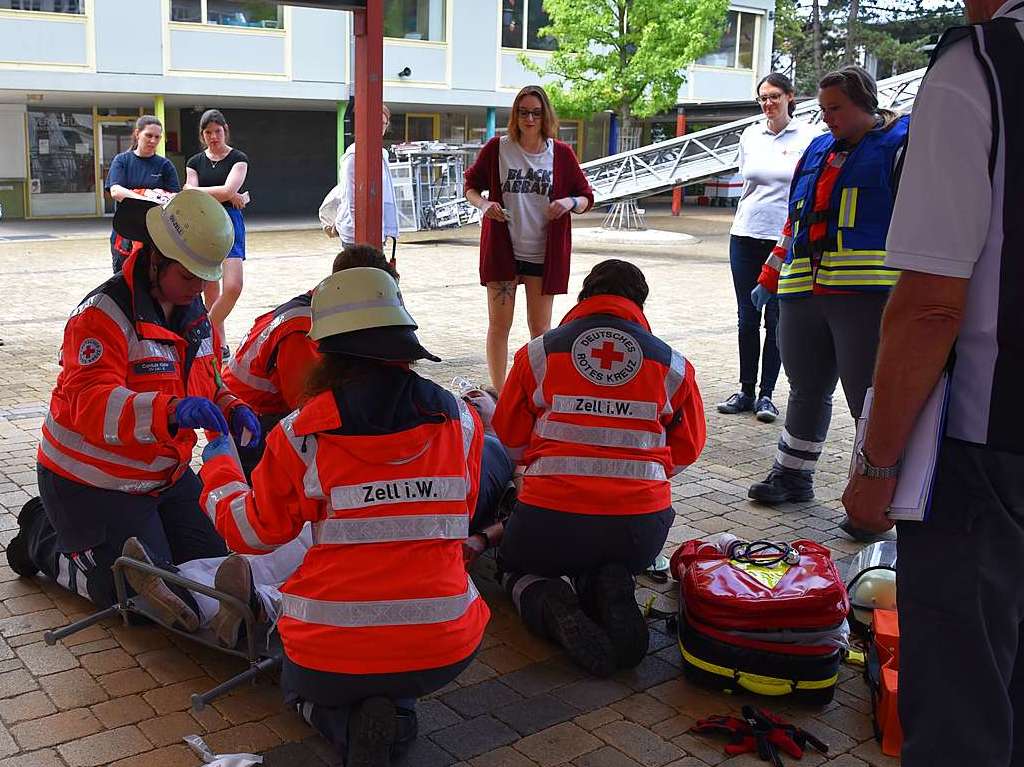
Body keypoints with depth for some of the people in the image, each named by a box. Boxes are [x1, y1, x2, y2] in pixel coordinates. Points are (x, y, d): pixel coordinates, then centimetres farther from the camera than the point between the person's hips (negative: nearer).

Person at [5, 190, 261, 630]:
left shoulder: (193, 312, 3)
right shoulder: (102, 315, -24)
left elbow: (205, 380, 13)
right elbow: (93, 405, -37)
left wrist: (231, 409, -11)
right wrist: (172, 409, -53)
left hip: (165, 475, 8)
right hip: (91, 483, -8)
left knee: (214, 561, 12)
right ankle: (45, 540, 20)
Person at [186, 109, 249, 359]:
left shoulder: (238, 159, 0)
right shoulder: (195, 162, 10)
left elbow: (228, 190, -14)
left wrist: (197, 191, -5)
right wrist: (228, 197, -9)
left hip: (230, 223, -3)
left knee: (233, 286, -16)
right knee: (210, 290, 4)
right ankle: (220, 346, 13)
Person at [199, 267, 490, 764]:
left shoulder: (301, 435, -9)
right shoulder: (461, 421, -2)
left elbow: (251, 532, 5)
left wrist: (217, 468, 23)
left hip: (335, 656, -2)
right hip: (445, 650, 3)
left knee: (300, 682, 35)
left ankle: (344, 723, 1)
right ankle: (397, 708, 4)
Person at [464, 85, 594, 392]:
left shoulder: (561, 154, 1)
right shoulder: (497, 148, -1)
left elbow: (587, 197, 8)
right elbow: (470, 185, 10)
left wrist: (570, 202, -14)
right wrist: (484, 204, -11)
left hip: (544, 253, 0)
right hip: (502, 250, 0)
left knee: (540, 329, 7)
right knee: (499, 325, 4)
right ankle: (498, 396, 14)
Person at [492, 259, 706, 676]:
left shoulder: (538, 352, 4)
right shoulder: (672, 364, 6)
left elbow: (509, 436, 14)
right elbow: (686, 452, 17)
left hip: (550, 520, -2)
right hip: (640, 529, 2)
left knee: (517, 569, 29)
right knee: (613, 567, 36)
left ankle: (556, 610, -6)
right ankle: (610, 594, -2)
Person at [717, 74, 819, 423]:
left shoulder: (809, 138, -2)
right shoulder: (750, 136, 9)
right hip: (746, 236, 4)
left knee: (777, 319, 1)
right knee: (747, 318, 7)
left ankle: (766, 394, 10)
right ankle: (746, 391, 16)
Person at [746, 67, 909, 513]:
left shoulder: (901, 145, 4)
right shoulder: (818, 150, 23)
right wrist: (770, 279, 28)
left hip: (867, 296, -6)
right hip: (802, 294, 6)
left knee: (869, 400, -4)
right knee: (806, 390, 16)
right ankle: (792, 476, 30)